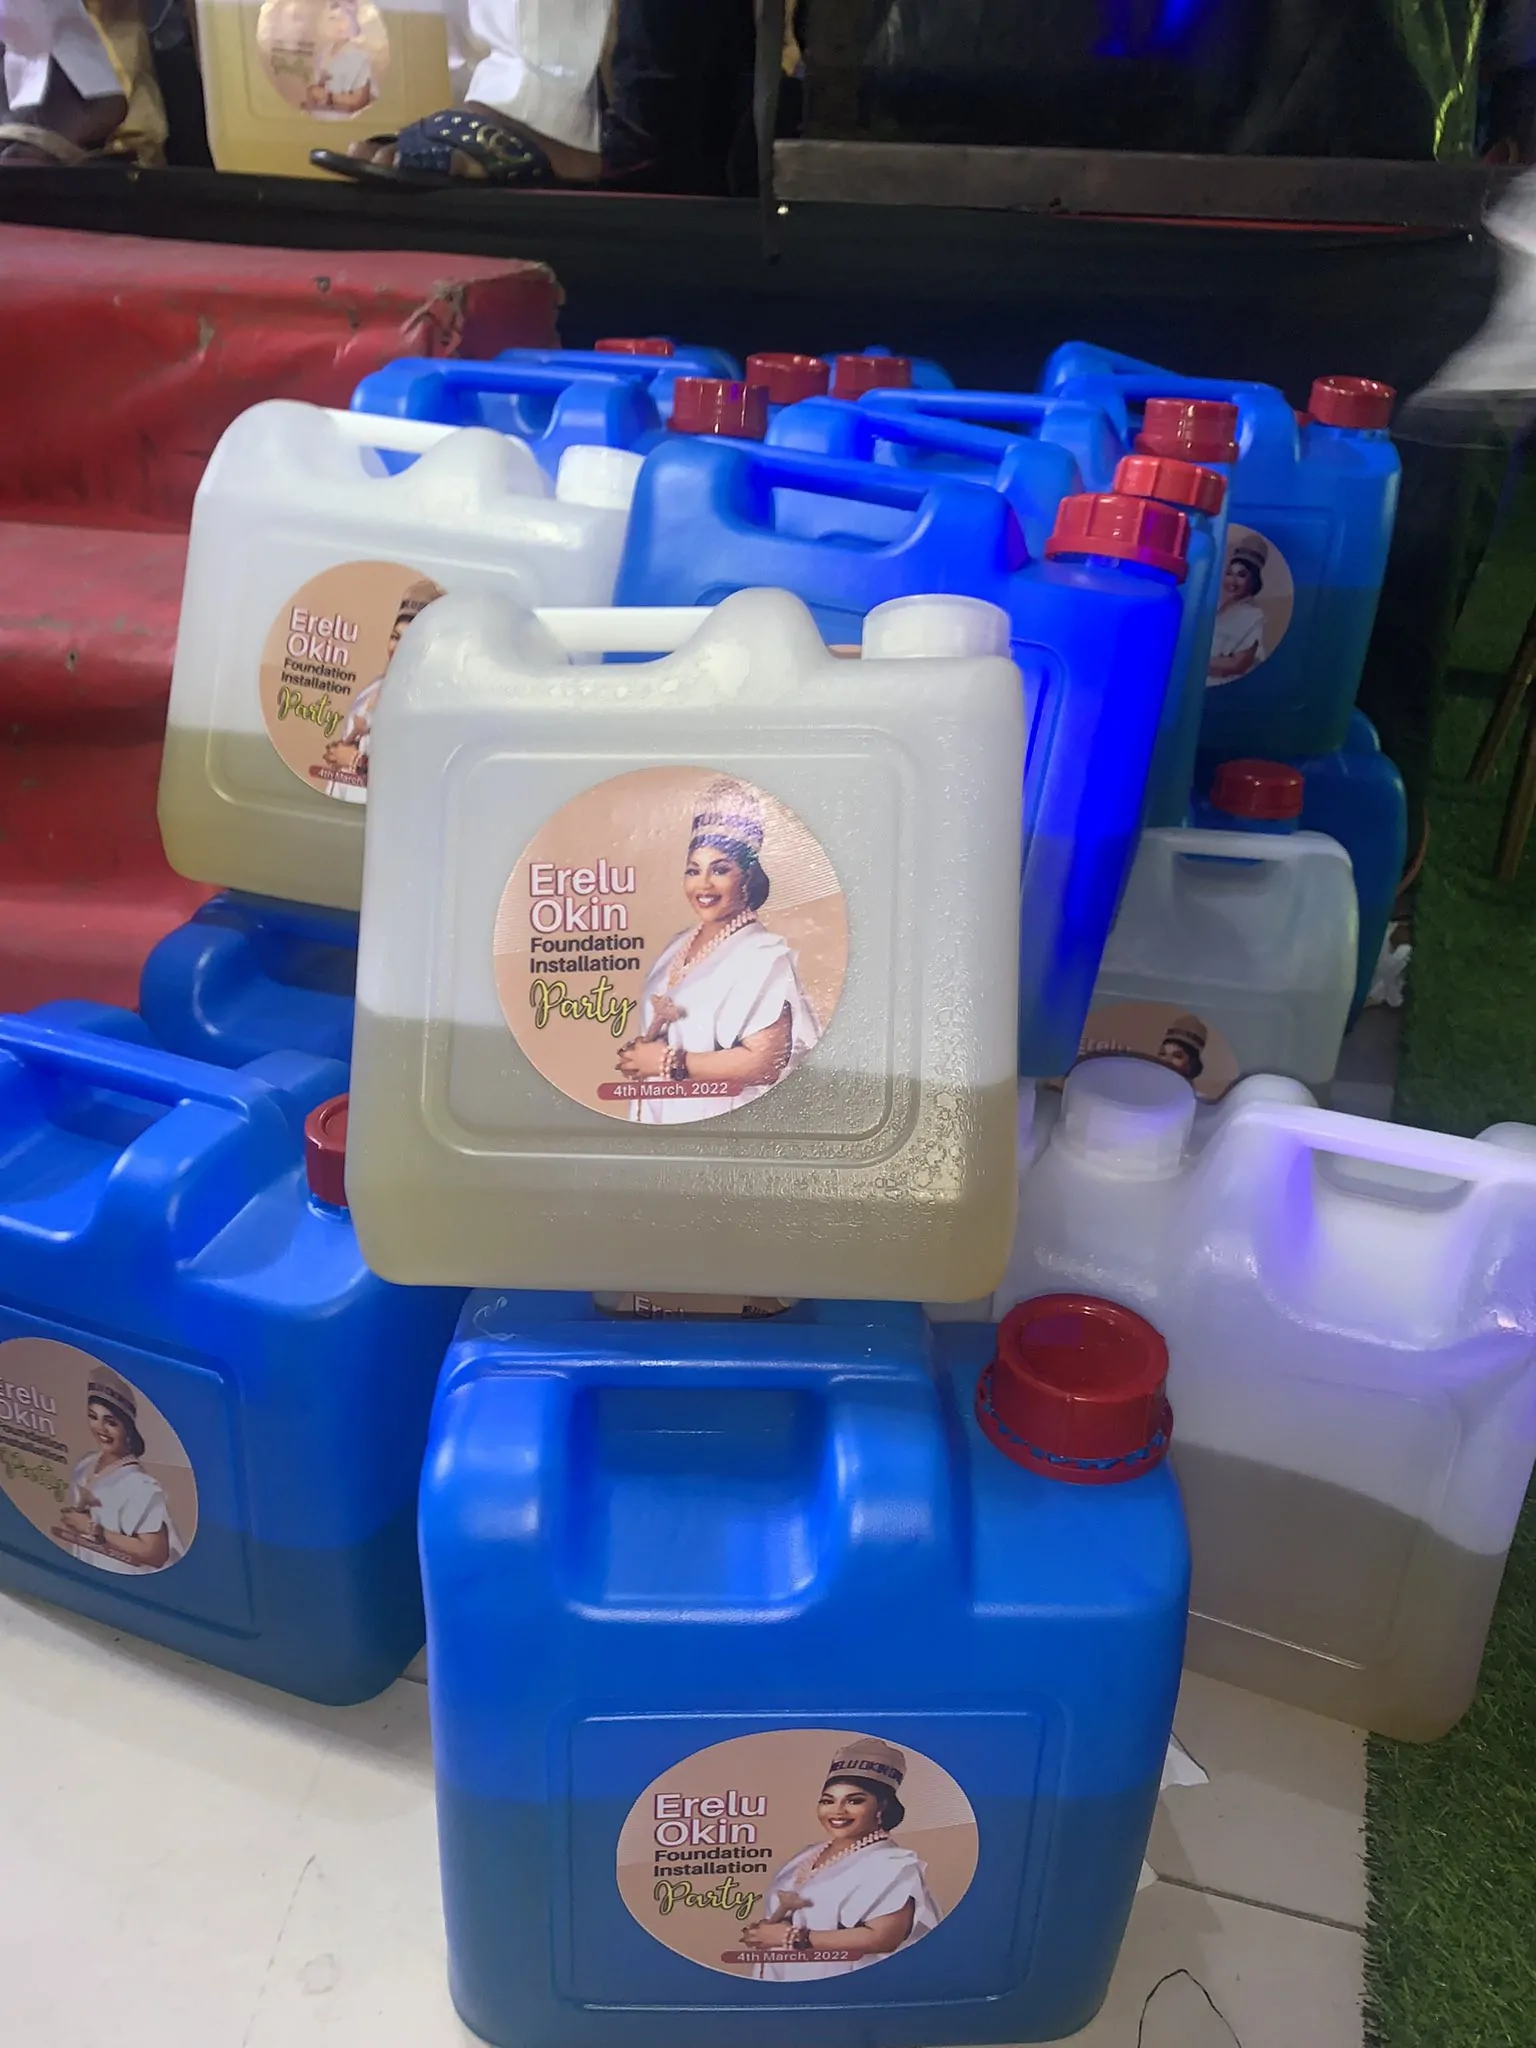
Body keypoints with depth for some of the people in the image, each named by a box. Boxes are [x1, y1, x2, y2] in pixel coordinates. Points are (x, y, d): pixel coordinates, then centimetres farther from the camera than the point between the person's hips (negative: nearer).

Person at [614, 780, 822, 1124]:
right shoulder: (680, 944, 6)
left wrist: (669, 1062, -20)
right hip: (660, 1110, 7)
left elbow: (765, 1062, -25)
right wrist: (639, 1051, -3)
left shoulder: (764, 955, -17)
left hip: (717, 1119, -7)